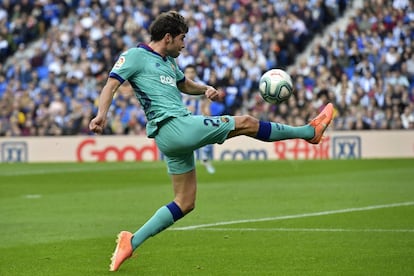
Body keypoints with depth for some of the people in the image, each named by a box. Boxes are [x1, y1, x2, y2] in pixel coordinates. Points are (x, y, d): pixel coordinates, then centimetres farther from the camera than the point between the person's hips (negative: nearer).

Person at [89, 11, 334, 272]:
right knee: (245, 123, -2)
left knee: (185, 203, 11)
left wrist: (207, 89, 17)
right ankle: (310, 131, 13)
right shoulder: (135, 56, -2)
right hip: (174, 126, -10)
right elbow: (111, 85, -12)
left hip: (178, 135, 10)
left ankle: (131, 241, 7)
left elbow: (186, 85, 39)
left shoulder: (169, 62, 24)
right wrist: (102, 114, -30)